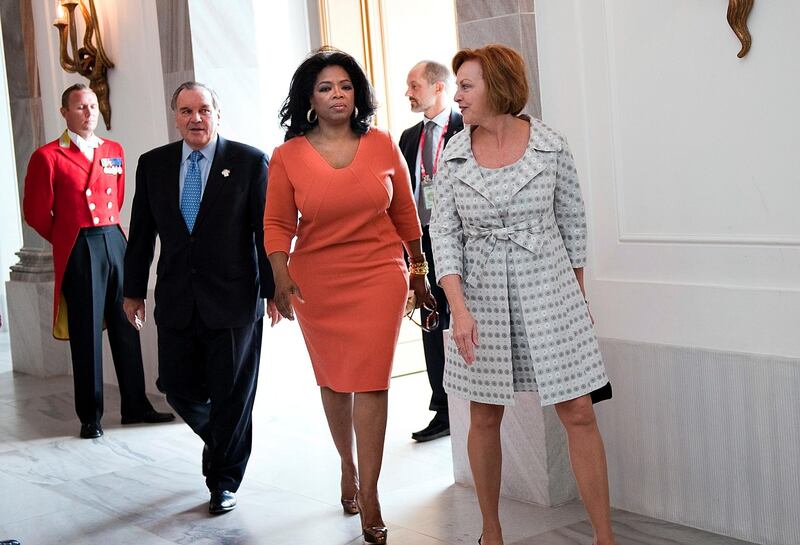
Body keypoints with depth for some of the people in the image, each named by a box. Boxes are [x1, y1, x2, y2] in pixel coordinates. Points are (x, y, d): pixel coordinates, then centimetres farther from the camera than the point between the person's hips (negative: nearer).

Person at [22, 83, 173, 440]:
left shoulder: (114, 152, 13)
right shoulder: (48, 157, -3)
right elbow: (36, 213, 1)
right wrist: (67, 238, 10)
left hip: (115, 242, 5)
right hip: (78, 251, -5)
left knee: (126, 329, 8)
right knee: (86, 334, 0)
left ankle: (135, 406, 18)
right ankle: (90, 417, 9)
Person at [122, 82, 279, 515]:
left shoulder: (250, 162, -4)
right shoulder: (153, 164, 7)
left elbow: (268, 232, -4)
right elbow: (141, 234, 11)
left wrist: (273, 290, -6)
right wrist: (133, 291, 10)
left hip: (233, 300, -3)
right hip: (176, 301, 4)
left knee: (231, 395, 5)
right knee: (178, 386, 8)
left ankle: (223, 482, 22)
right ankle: (222, 444, 37)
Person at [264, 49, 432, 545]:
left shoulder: (382, 146, 0)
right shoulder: (288, 156, -2)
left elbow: (404, 212, 7)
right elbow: (277, 223, -1)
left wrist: (418, 271, 12)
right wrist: (280, 273, -15)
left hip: (379, 279, -1)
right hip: (316, 282, 1)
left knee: (370, 381, -6)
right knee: (332, 380, 14)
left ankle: (369, 496, 0)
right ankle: (349, 465, 37)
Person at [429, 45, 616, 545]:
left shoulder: (551, 147, -5)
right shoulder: (454, 155, -3)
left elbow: (572, 221, 6)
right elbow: (445, 236, -3)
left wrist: (579, 294, 13)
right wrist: (459, 309, -14)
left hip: (549, 292, -1)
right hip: (482, 297, 1)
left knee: (580, 414, -2)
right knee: (485, 418, 9)